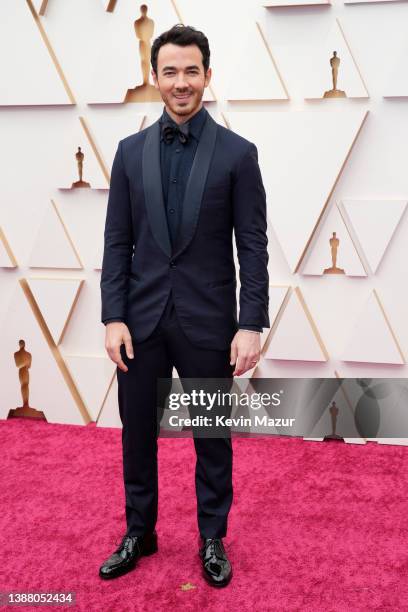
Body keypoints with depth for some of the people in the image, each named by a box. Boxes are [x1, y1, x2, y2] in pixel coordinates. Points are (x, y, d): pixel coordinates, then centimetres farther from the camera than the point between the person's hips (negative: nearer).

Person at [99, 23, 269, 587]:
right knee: (137, 433, 13)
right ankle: (139, 533, 32)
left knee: (213, 438, 11)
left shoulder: (237, 153, -3)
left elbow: (253, 246, -5)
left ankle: (212, 540, 30)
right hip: (142, 318, 3)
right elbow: (117, 242, 4)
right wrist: (113, 317, -3)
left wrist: (251, 325, -11)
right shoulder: (132, 151, 5)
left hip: (208, 321, -2)